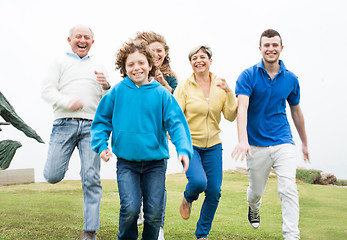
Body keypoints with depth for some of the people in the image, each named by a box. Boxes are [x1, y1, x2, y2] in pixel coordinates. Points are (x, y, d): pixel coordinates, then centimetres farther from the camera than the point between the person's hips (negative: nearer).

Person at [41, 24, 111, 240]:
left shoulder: (98, 67, 24)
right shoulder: (61, 62, 16)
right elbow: (47, 90, 4)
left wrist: (106, 86, -1)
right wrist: (66, 101, -14)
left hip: (91, 125, 1)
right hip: (65, 123, -1)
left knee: (91, 179, -7)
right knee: (53, 176, -9)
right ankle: (61, 162, 29)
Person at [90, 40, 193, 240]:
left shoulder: (162, 94, -1)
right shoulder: (117, 92, 0)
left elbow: (176, 123, -4)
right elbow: (102, 120, 10)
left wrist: (183, 149, -18)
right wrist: (101, 145, -3)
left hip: (155, 162, 1)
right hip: (126, 162, -1)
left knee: (154, 213, 2)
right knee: (130, 208, -14)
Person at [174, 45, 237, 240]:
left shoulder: (220, 86, 4)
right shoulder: (184, 86, -4)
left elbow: (231, 116, -1)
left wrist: (229, 92, -13)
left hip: (213, 145, 3)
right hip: (190, 144, -3)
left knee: (214, 191, 0)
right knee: (198, 181, -26)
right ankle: (188, 198, 13)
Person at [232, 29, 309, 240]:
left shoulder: (291, 79, 3)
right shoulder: (248, 76, -7)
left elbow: (296, 112, 16)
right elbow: (242, 107, -20)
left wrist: (305, 143, 23)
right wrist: (243, 140, -36)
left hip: (283, 143, 1)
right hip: (256, 144, -1)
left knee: (289, 189, -15)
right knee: (256, 191, 15)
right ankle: (254, 209, 50)